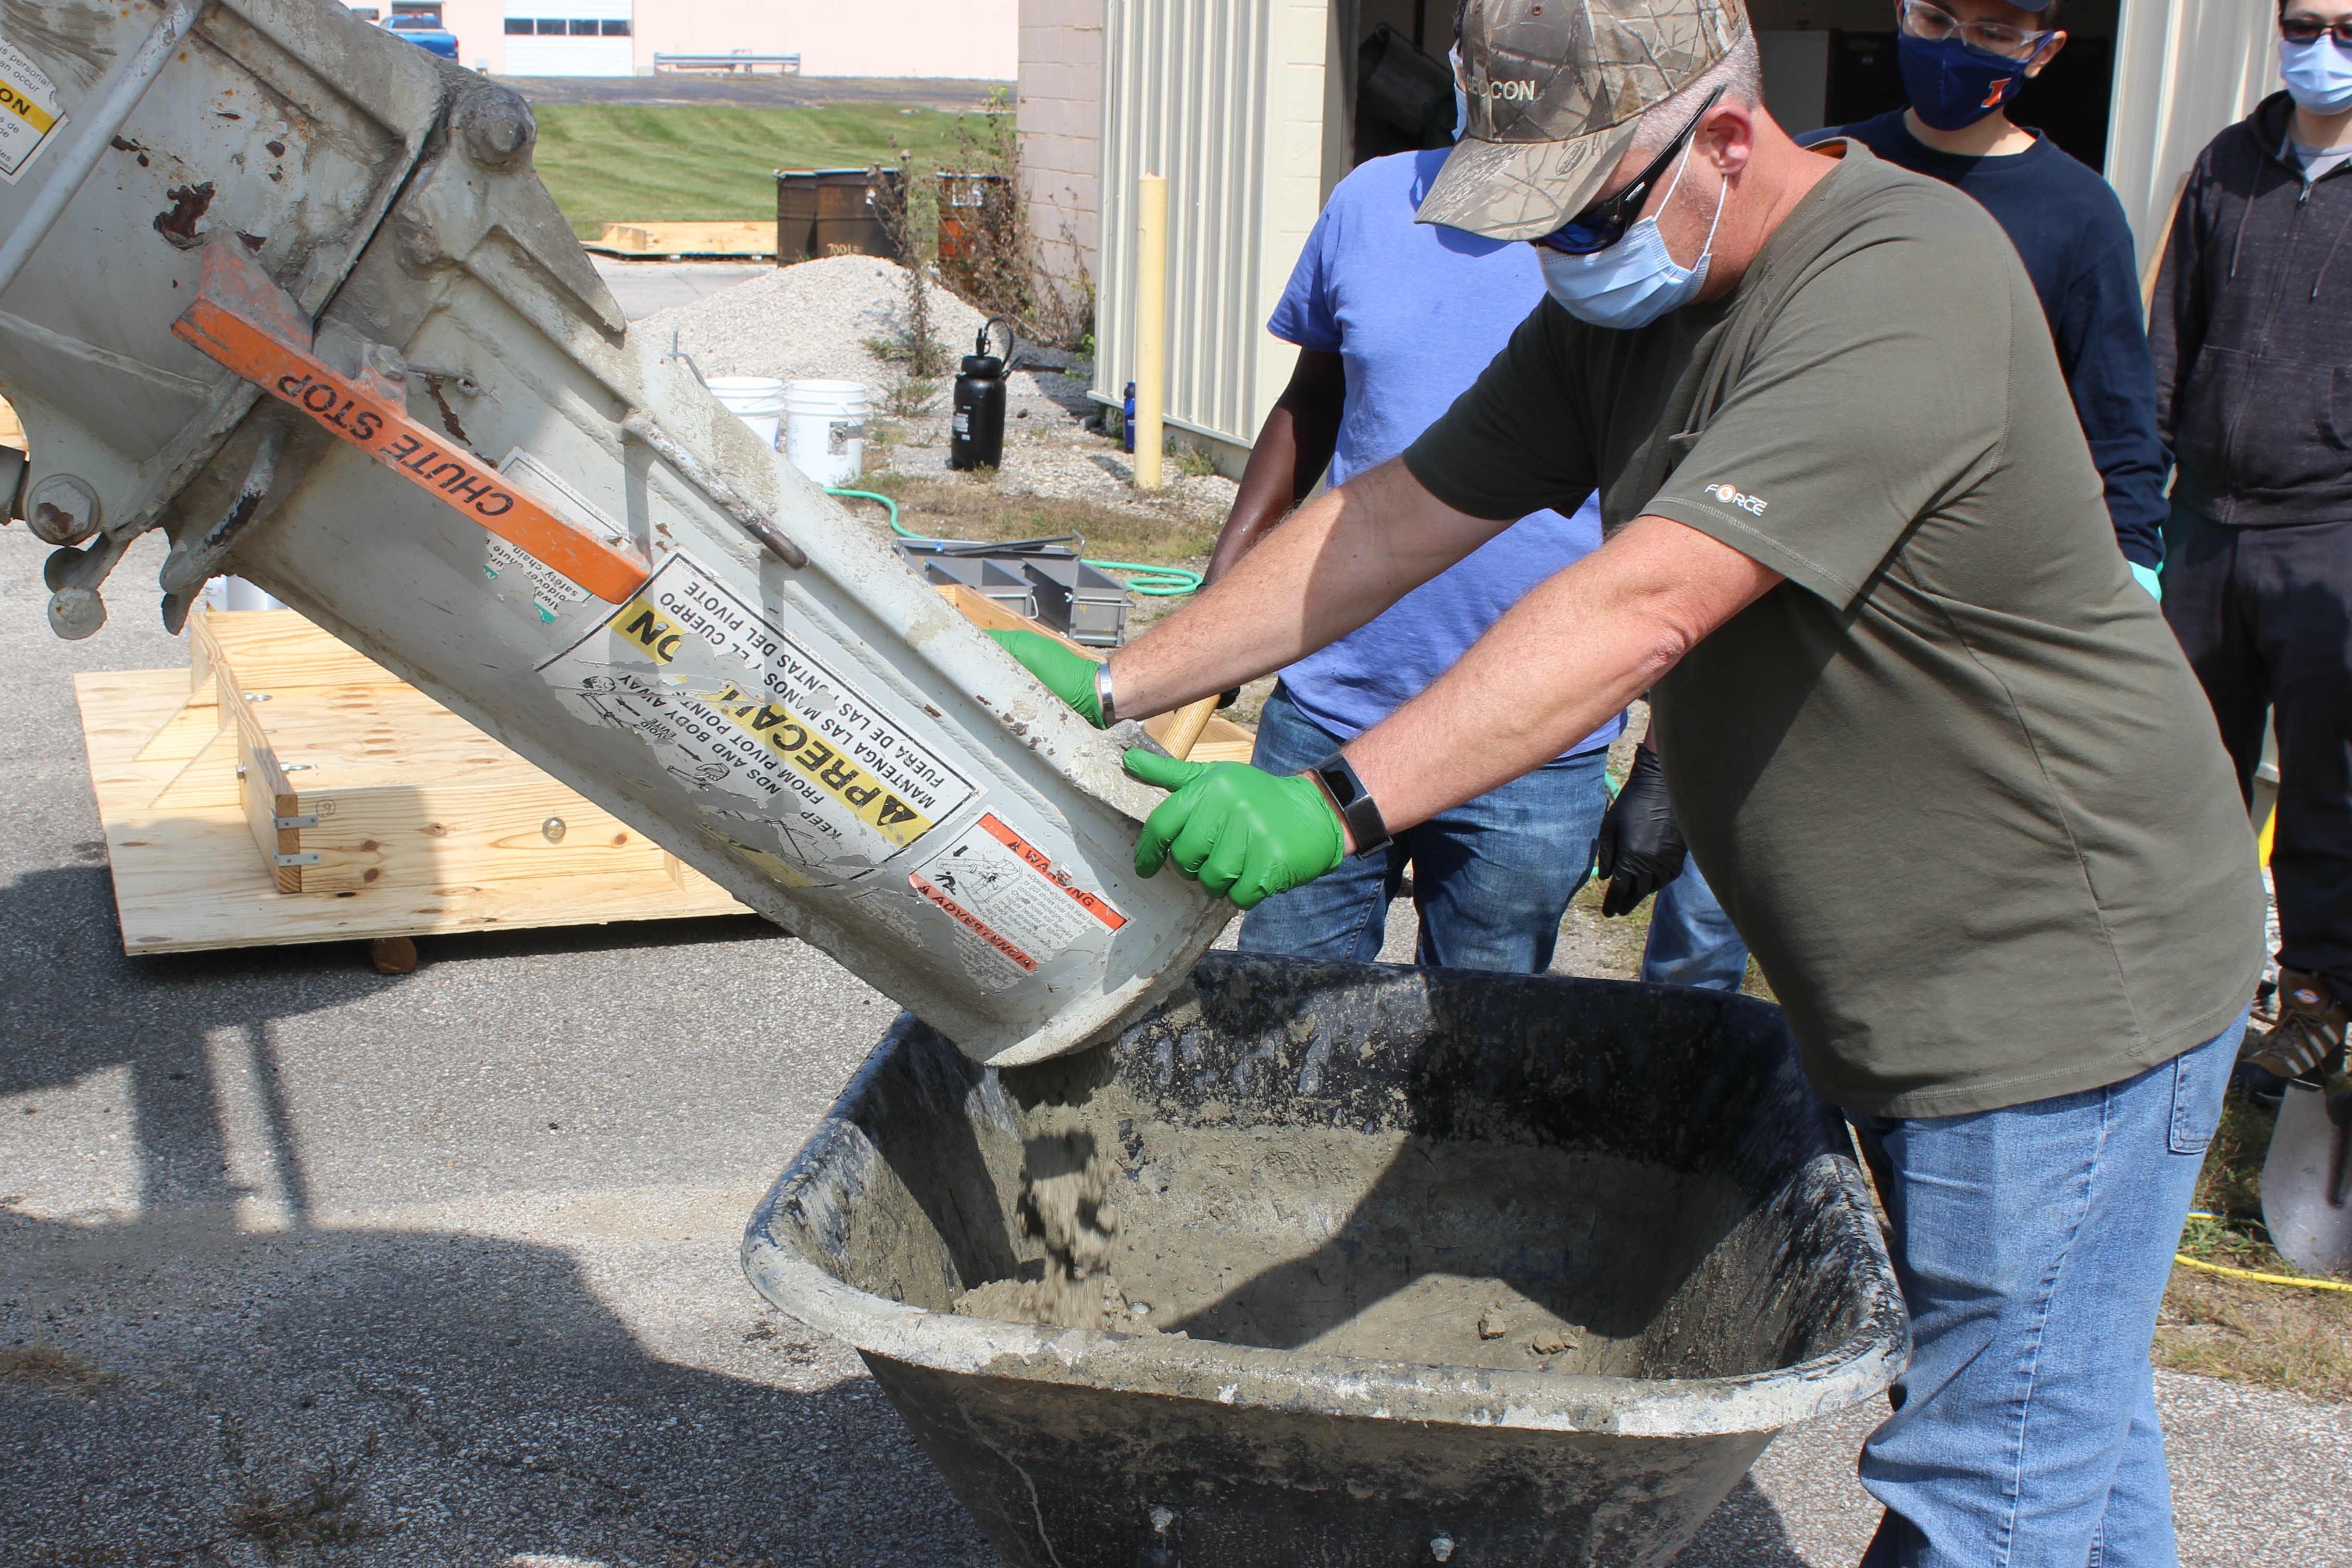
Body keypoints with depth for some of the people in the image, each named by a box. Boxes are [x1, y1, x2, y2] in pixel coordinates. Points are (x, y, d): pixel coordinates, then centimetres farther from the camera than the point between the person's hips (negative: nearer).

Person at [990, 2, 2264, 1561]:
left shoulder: (1905, 290, -25)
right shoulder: (1623, 299, 4)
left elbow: (1642, 607, -35)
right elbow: (1398, 518, 4)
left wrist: (1340, 804, -39)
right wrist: (1116, 688, -1)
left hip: (2064, 979, -8)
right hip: (1900, 984, 9)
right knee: (2063, 1414, 23)